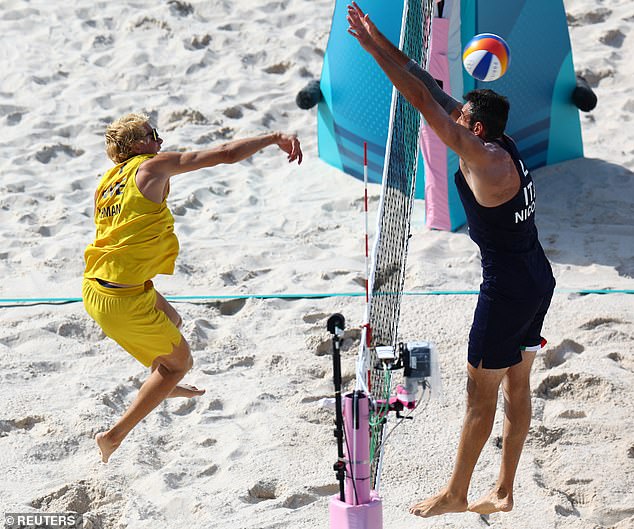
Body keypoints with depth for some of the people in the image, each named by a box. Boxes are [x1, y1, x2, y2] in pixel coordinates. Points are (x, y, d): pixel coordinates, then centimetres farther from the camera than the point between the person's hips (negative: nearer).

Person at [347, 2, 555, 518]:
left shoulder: (483, 158, -20)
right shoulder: (505, 146, 4)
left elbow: (424, 100, -21)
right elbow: (435, 91, 7)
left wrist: (374, 47, -18)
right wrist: (385, 46, 6)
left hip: (508, 291, -9)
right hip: (538, 282, 9)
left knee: (481, 394, 3)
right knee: (517, 387, 15)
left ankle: (455, 494, 16)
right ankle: (503, 493, 24)